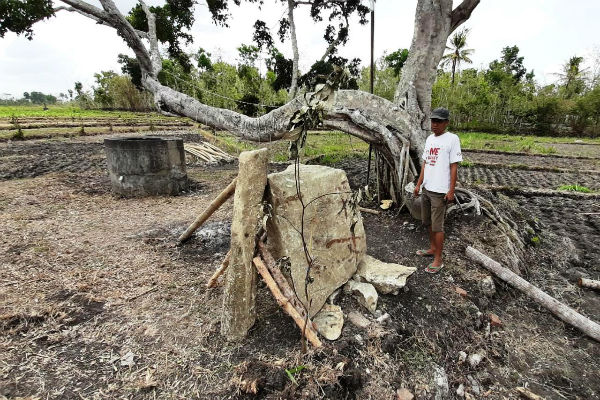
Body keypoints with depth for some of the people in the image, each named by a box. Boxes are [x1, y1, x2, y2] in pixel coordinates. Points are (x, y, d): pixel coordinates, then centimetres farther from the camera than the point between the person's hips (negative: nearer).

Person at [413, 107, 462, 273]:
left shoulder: (452, 139, -8)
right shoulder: (430, 138, 12)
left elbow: (454, 167, -11)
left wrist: (451, 191, -14)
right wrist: (418, 184, 13)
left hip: (440, 191, -7)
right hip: (426, 188, 7)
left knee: (437, 226, -2)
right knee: (429, 222, 18)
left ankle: (438, 260, 9)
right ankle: (432, 249, 35)